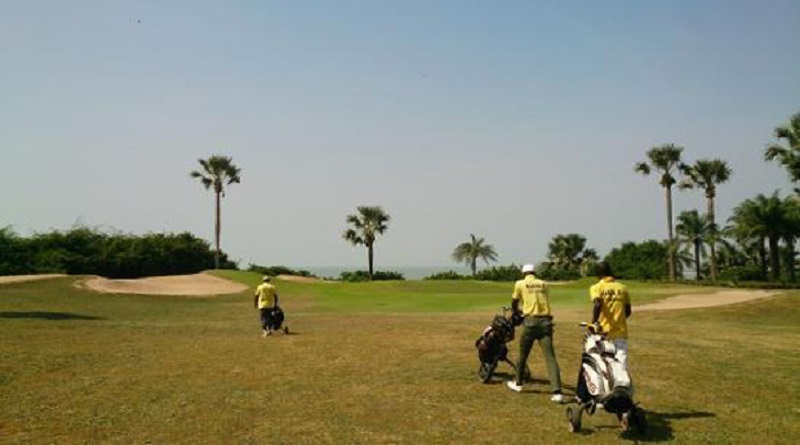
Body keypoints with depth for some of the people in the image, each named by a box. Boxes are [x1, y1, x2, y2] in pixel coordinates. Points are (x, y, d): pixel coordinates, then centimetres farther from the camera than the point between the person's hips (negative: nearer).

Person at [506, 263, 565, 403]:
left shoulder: (520, 284, 7)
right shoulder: (543, 284, 15)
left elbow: (514, 304, 15)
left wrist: (518, 312, 37)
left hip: (530, 321, -2)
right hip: (545, 321, 2)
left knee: (523, 354, 16)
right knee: (550, 357, -4)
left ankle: (518, 384, 33)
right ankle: (557, 392, -14)